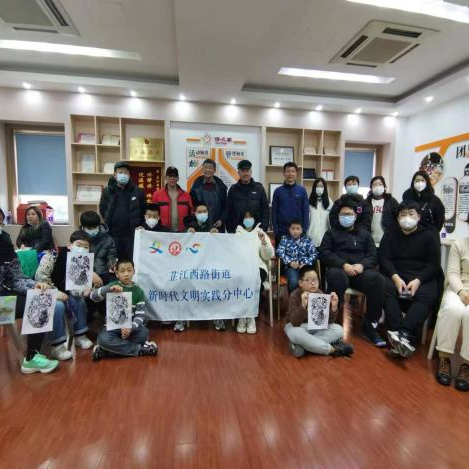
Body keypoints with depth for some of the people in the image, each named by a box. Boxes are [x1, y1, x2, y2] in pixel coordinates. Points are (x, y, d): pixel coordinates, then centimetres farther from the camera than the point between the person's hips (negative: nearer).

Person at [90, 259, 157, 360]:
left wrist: (131, 328, -25)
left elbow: (141, 315, -7)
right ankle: (139, 349, -20)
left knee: (144, 333, -29)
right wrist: (109, 289, -34)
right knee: (102, 339, -32)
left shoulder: (138, 291, -1)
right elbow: (93, 296, -16)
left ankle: (105, 351, -19)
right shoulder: (113, 285, -3)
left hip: (130, 326, 1)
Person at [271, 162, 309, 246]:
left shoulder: (302, 190, 2)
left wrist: (304, 229, -5)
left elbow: (306, 211, 1)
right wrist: (275, 230, -5)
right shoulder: (278, 191, 2)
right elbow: (274, 212, 2)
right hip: (281, 231, 0)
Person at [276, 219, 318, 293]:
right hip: (291, 266, -1)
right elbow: (280, 252, 0)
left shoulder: (307, 240, 17)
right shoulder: (285, 239, 14)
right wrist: (290, 262, -14)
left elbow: (314, 253, 8)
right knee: (294, 282, -30)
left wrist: (306, 263, -9)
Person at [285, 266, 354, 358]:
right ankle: (332, 349, -23)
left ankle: (301, 345, -25)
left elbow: (329, 321, -10)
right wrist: (303, 305, -47)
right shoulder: (295, 296, -21)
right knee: (296, 334, -39)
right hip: (297, 326, -4)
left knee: (338, 330, -17)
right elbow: (295, 322, -31)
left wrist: (334, 307, -30)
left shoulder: (320, 294, -10)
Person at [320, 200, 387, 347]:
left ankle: (370, 326, -17)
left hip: (361, 270, 3)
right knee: (336, 276, -39)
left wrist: (362, 265, -11)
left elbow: (373, 255, 13)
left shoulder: (364, 233, 26)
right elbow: (324, 253, 2)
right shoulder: (331, 233, 18)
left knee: (377, 279, -31)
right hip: (339, 269, -2)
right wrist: (344, 264, -14)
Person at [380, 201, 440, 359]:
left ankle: (404, 334, -46)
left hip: (422, 278, 0)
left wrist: (418, 280, -18)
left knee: (426, 296, -33)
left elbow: (433, 264, 1)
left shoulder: (429, 236, 11)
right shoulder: (389, 235, 14)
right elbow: (384, 259, 2)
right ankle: (404, 338, -41)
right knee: (386, 289, -33)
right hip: (395, 276, 1)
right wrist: (395, 277, -17)